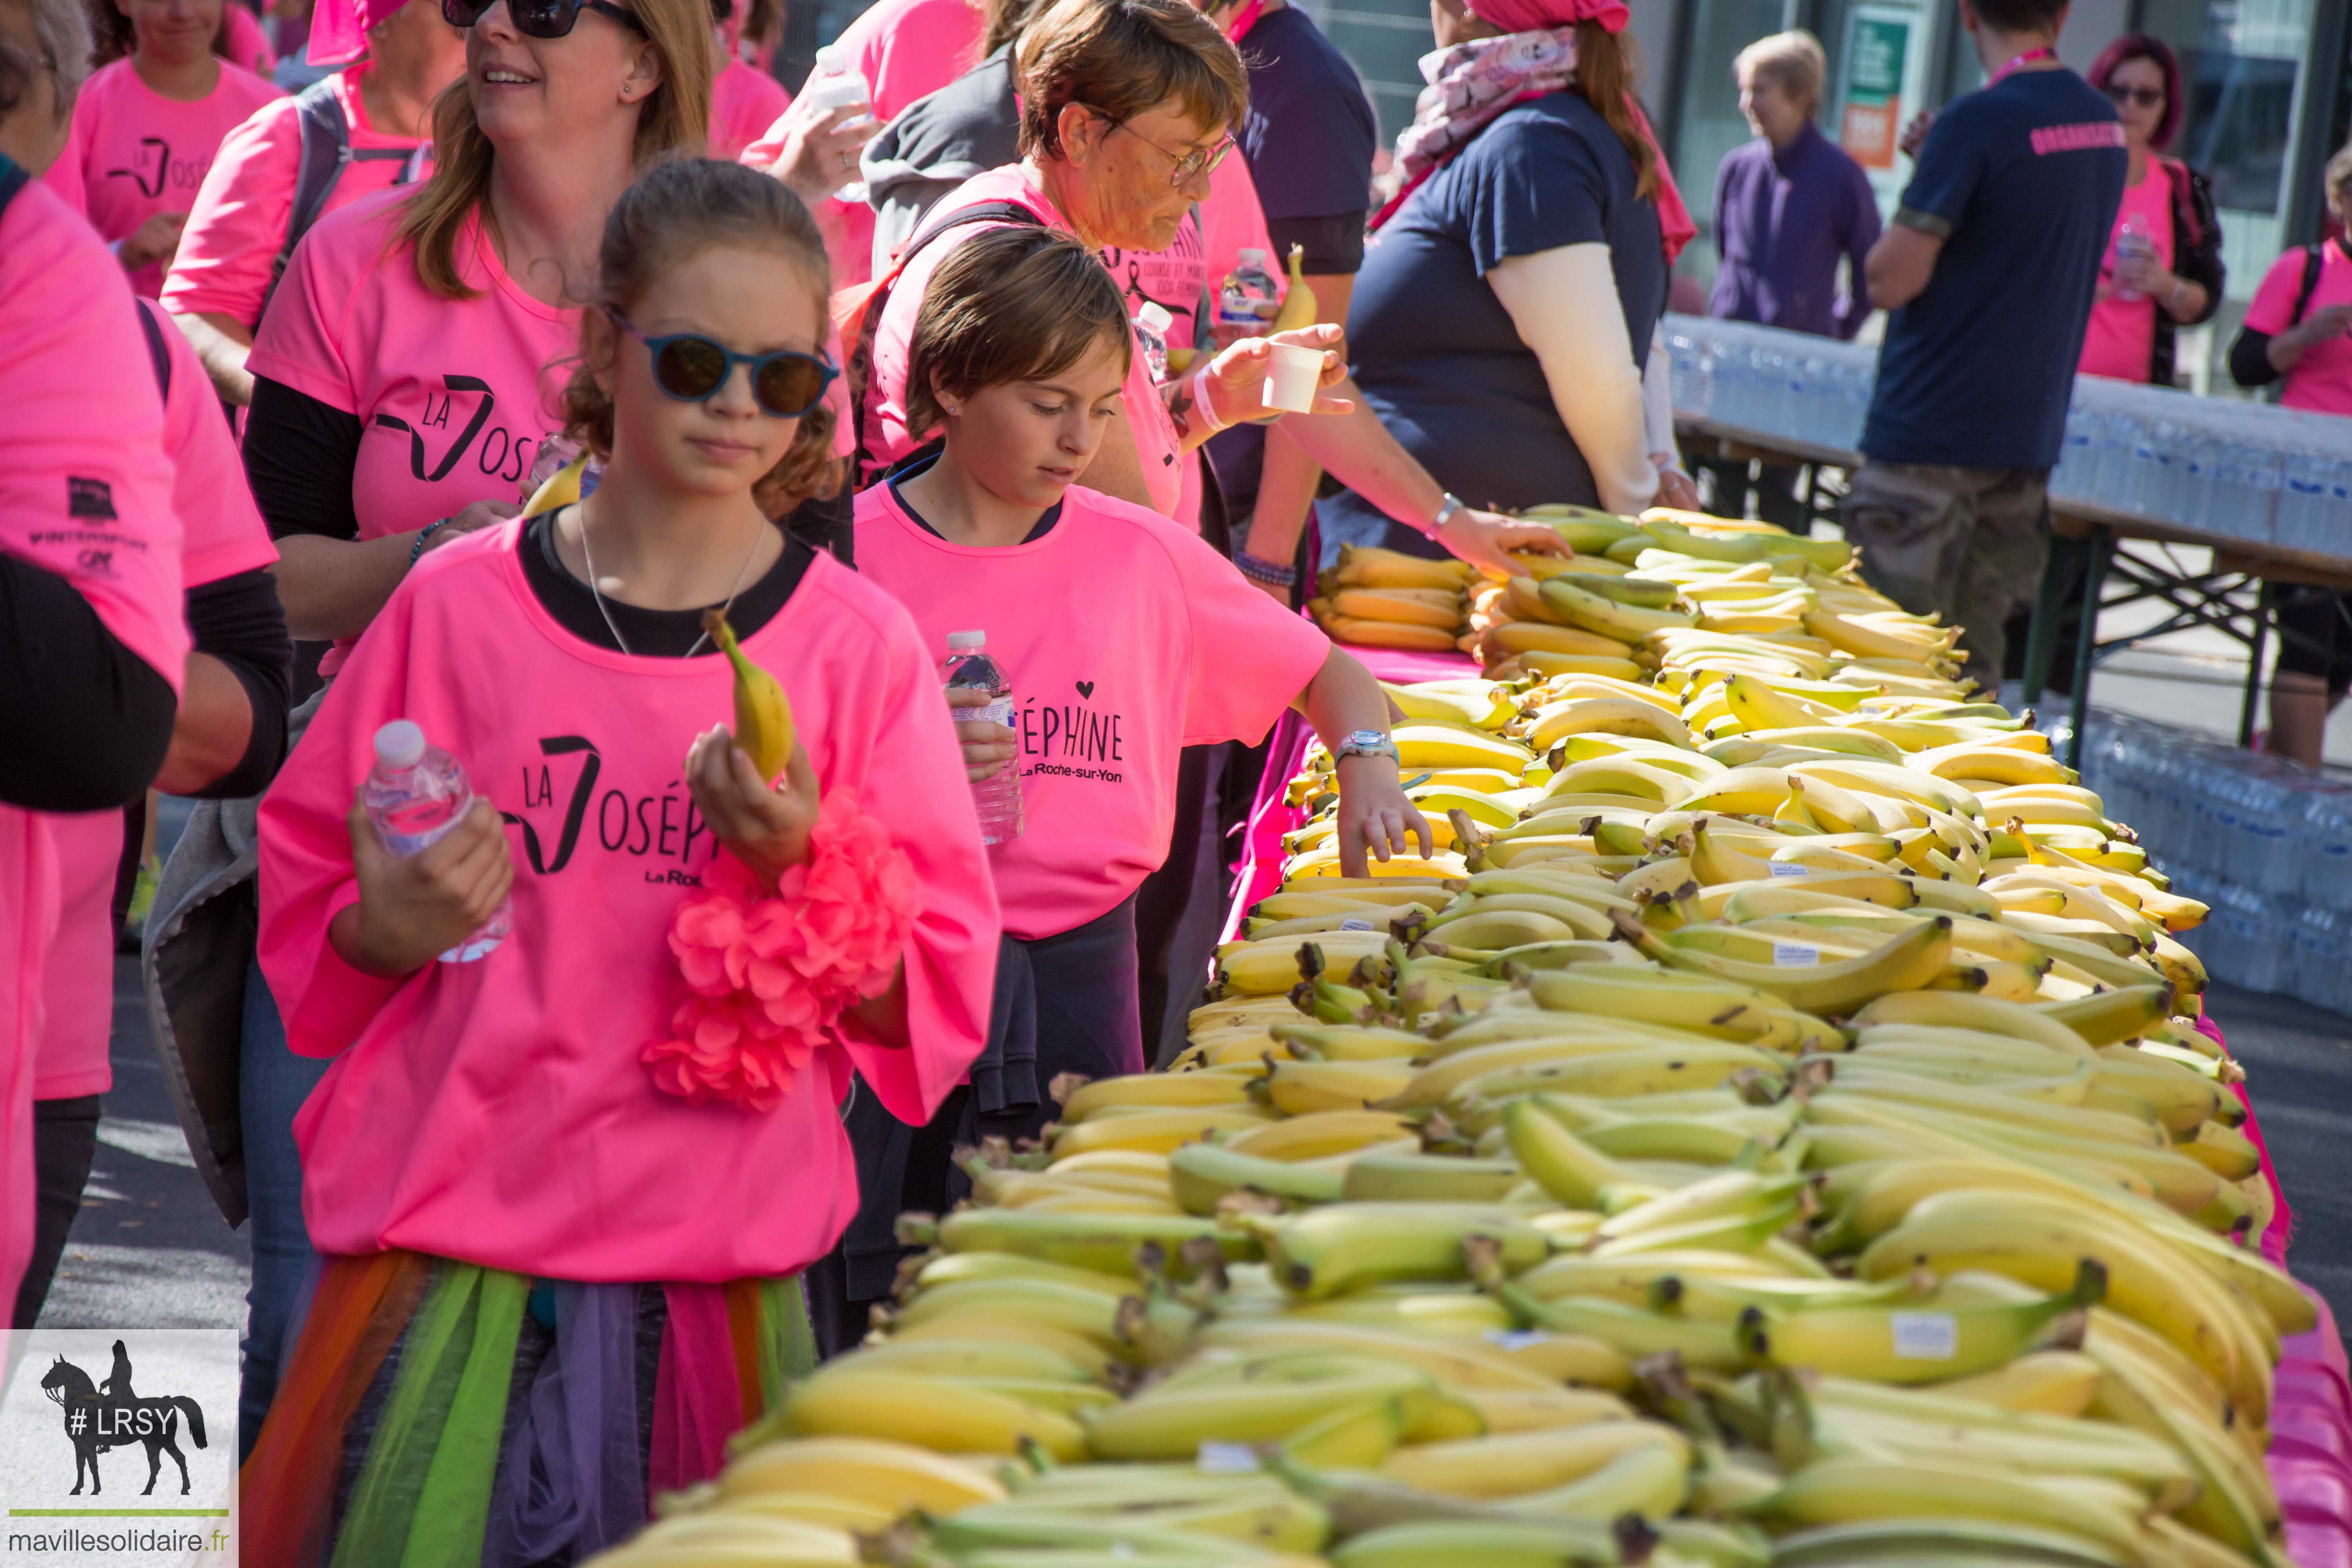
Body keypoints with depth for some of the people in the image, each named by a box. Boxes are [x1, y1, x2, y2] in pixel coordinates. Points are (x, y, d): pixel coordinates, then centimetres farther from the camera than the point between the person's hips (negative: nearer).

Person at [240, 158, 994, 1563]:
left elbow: (931, 998, 3)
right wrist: (388, 929, -8)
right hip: (449, 1240, 0)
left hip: (716, 1274, 0)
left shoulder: (859, 645, 2)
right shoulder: (461, 606, 3)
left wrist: (801, 867, -13)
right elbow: (310, 908, 13)